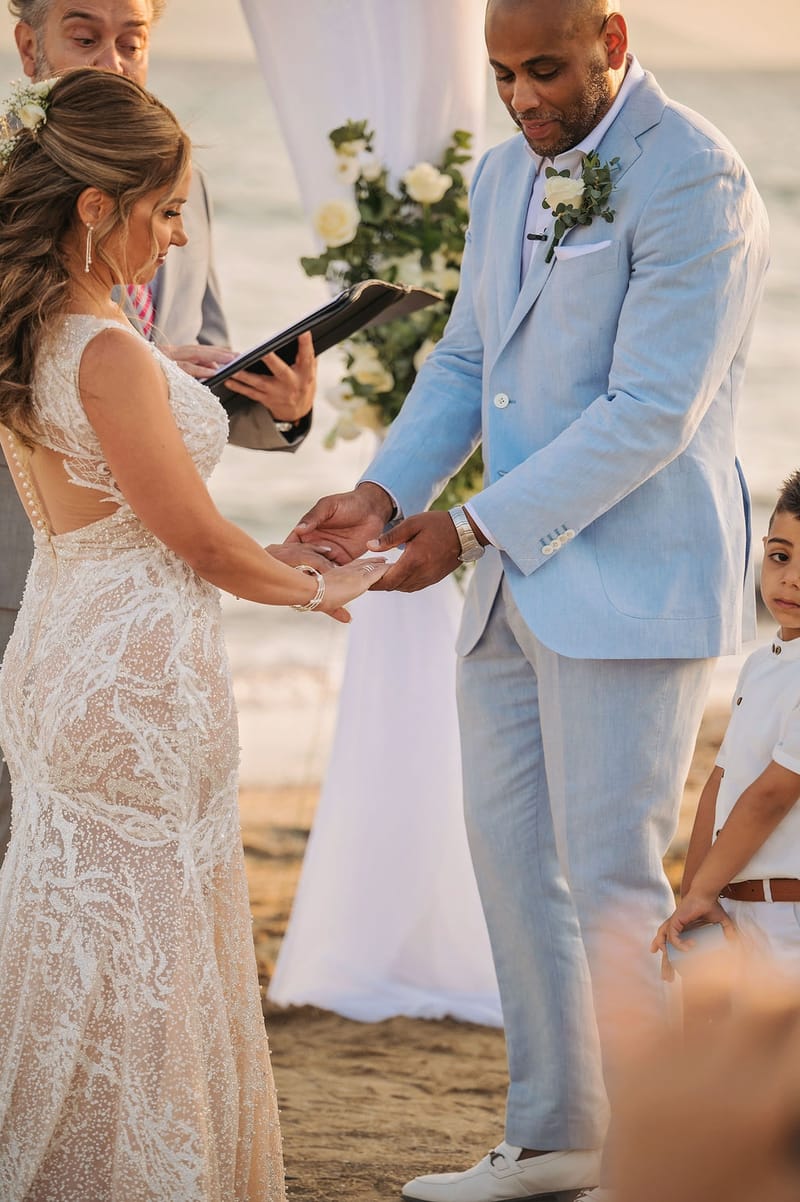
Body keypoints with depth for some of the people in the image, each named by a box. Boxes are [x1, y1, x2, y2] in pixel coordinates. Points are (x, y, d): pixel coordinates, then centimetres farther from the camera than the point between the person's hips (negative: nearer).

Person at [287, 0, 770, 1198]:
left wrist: (475, 528, -19)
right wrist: (384, 492, 1)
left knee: (609, 877, -6)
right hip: (520, 575, 9)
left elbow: (648, 412, -21)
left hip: (635, 576, -9)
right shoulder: (508, 174, 12)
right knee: (511, 854, 14)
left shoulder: (694, 181, -16)